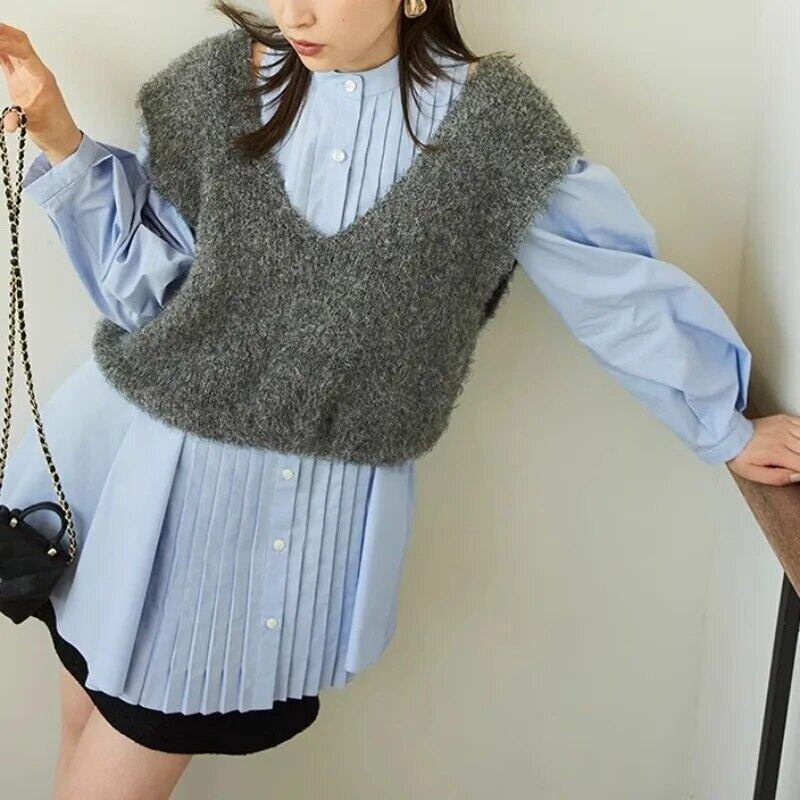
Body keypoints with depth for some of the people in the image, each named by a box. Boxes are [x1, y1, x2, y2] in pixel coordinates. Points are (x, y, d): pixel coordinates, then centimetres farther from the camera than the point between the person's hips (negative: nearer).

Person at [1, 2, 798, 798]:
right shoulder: (220, 82, -1)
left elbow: (617, 284, 0)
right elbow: (148, 279, 2)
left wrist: (726, 430, 9)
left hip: (316, 496, -3)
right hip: (148, 459, 3)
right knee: (88, 730, 18)